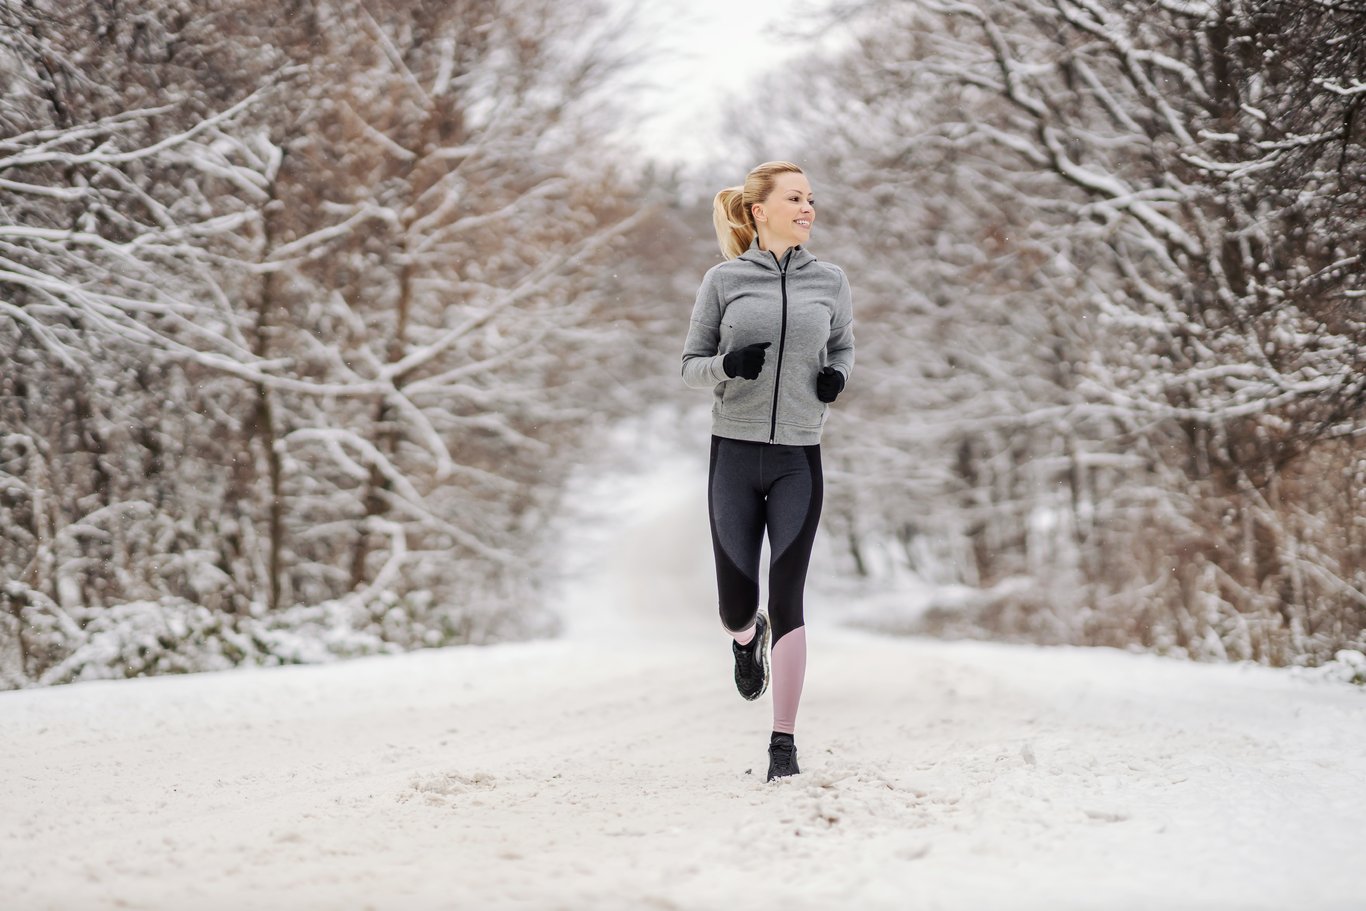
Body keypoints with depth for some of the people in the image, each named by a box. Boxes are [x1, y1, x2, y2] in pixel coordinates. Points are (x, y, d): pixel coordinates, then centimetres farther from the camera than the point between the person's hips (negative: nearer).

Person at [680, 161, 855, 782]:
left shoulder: (830, 282, 5)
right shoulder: (724, 280, 0)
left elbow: (844, 346, 21)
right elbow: (690, 366, 4)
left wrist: (837, 375, -2)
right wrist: (727, 365, -17)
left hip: (798, 458, 1)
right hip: (734, 452, 0)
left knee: (787, 599, -7)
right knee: (736, 603, 5)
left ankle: (784, 742, 0)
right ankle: (746, 639, 44)